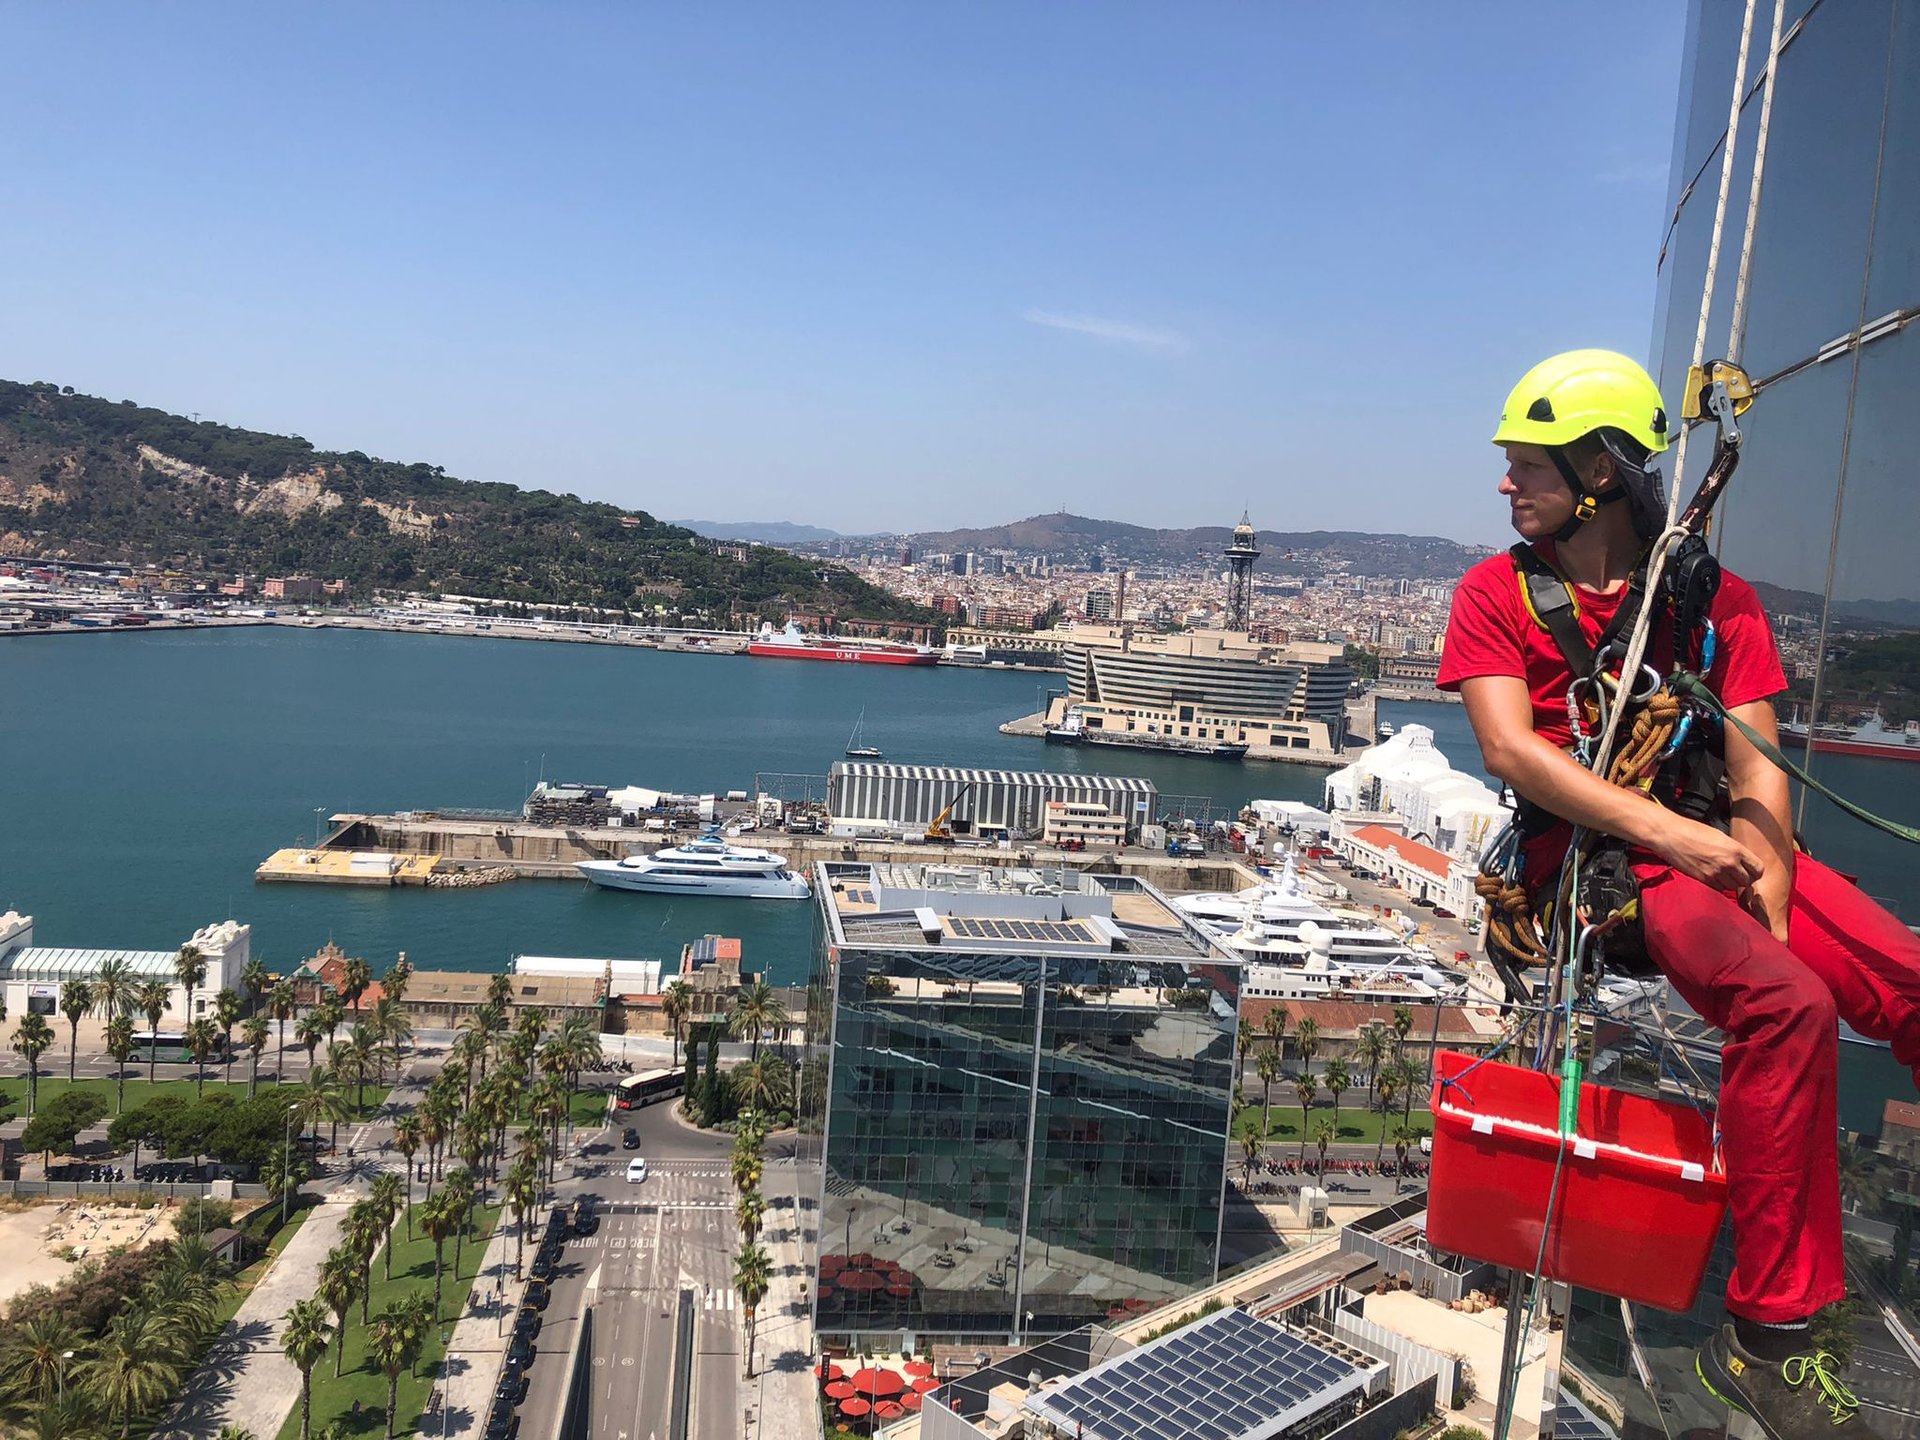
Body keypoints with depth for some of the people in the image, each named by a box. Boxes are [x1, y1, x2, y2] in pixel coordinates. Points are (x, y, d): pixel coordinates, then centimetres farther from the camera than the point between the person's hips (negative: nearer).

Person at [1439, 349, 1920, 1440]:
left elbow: (1757, 774, 1)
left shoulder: (1718, 601, 10)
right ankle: (1769, 1336, -19)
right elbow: (1510, 748, -10)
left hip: (1712, 845, 4)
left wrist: (1769, 909, -15)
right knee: (1789, 1004, -29)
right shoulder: (1500, 593, 4)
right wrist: (1665, 829, -21)